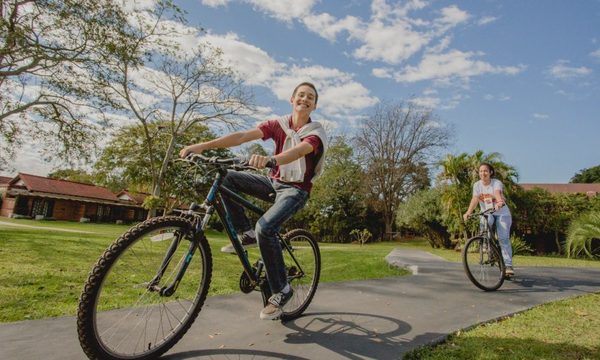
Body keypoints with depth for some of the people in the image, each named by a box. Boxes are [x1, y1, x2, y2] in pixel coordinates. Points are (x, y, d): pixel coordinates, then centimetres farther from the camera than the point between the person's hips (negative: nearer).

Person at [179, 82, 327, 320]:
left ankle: (281, 291, -11)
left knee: (265, 227, -30)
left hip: (296, 190, -5)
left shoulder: (316, 133, -10)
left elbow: (298, 151, -34)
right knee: (226, 178, -12)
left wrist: (269, 159, -54)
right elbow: (243, 136, -11)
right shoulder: (279, 124, 1)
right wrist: (203, 145, -23)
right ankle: (245, 234, -2)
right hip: (274, 182, 5)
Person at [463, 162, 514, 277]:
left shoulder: (497, 183, -13)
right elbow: (475, 199, -16)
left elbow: (497, 193, -34)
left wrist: (500, 202, -56)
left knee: (503, 238, -11)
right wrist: (468, 212, -32)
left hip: (502, 213, -2)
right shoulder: (477, 185, -4)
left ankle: (508, 265, -5)